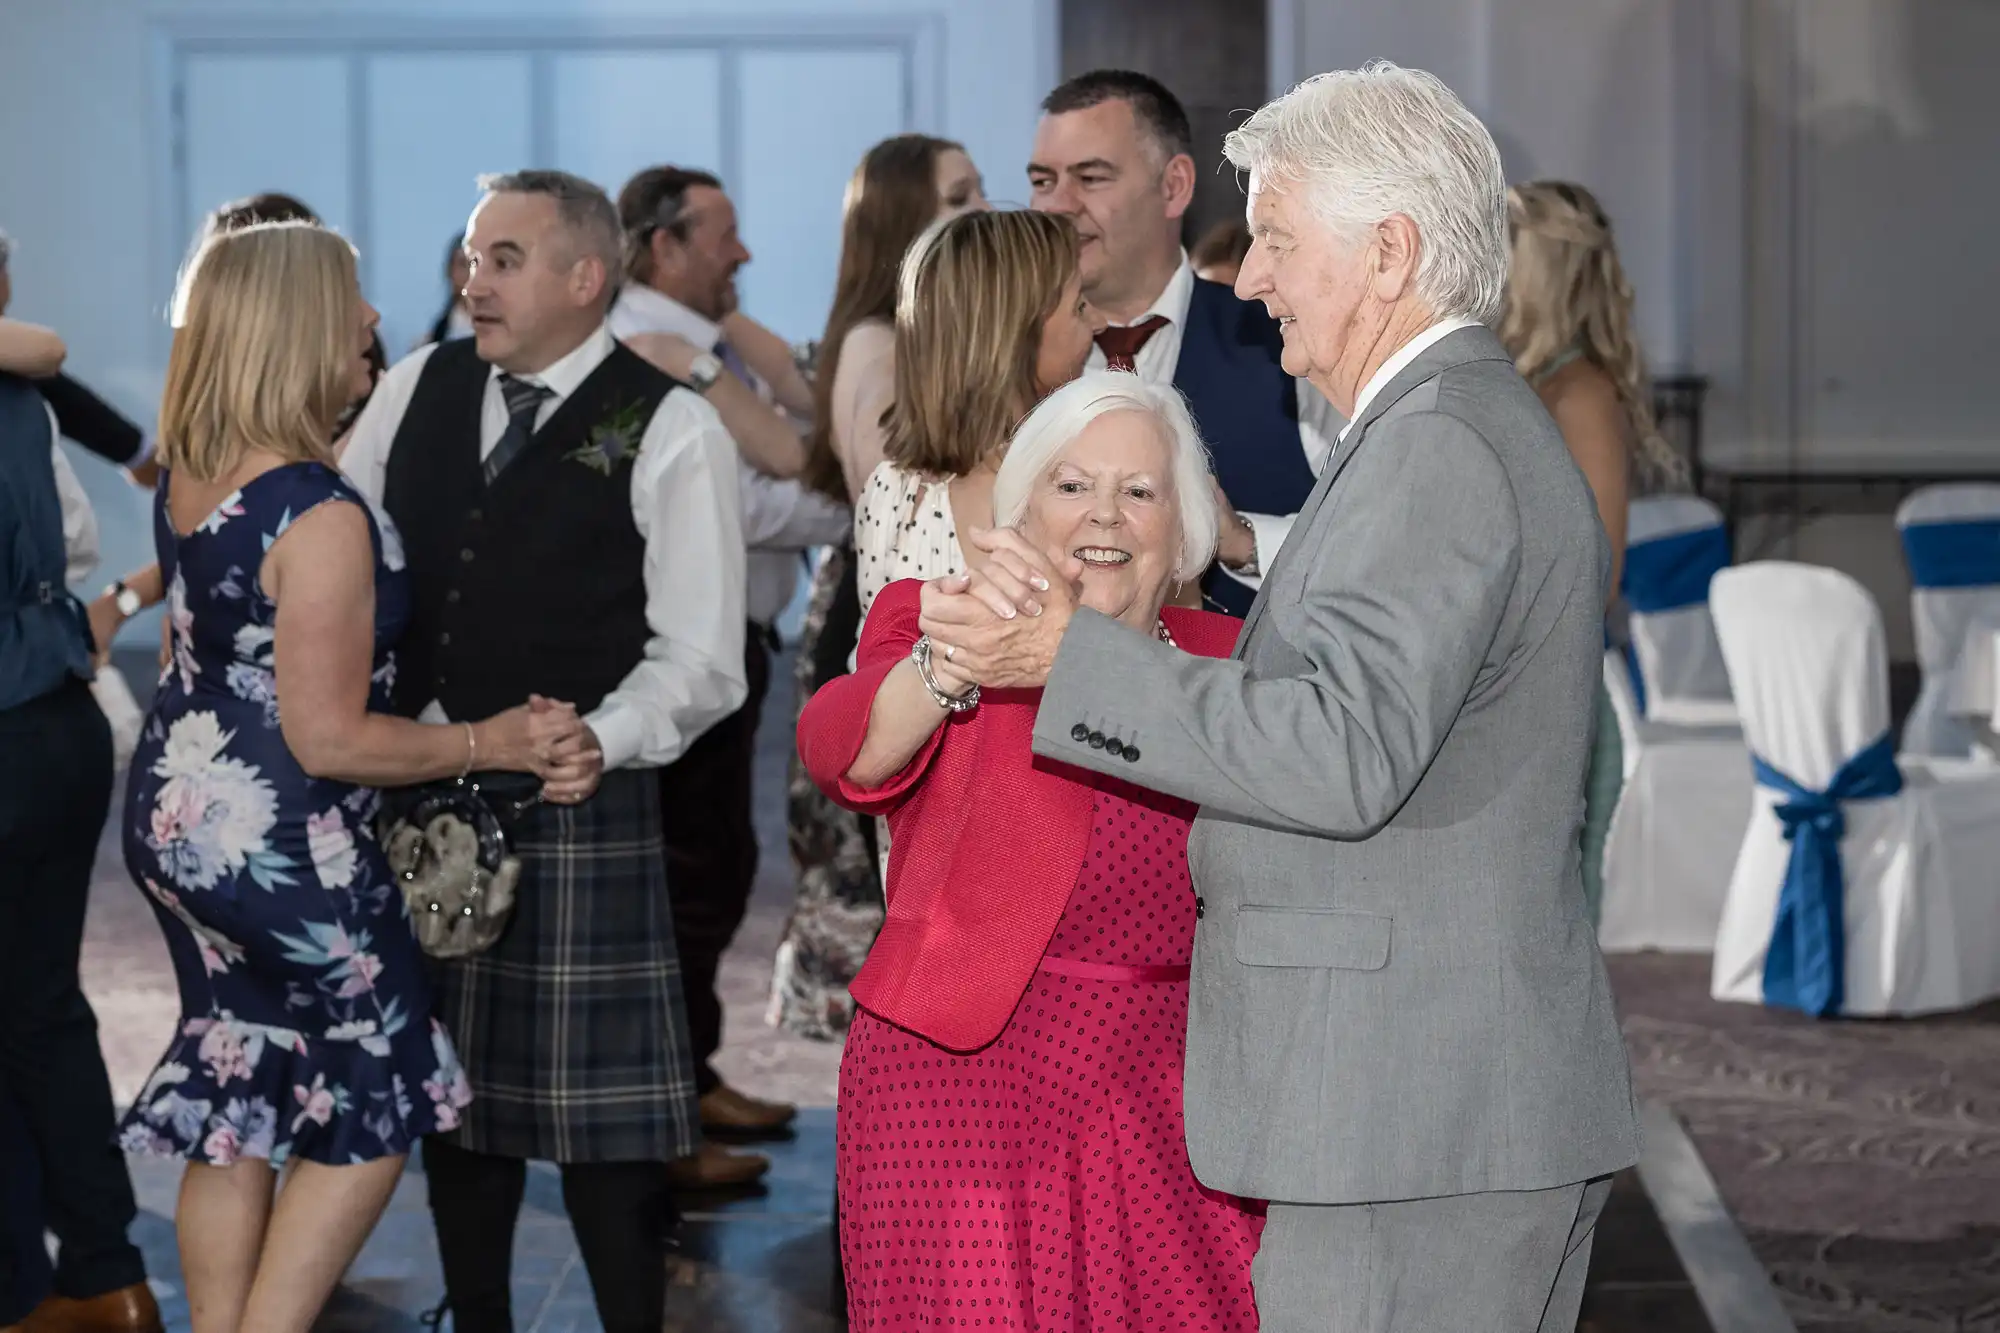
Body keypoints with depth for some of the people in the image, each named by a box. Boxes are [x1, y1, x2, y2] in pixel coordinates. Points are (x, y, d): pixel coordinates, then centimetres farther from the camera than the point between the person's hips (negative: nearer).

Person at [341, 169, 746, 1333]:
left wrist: (590, 744, -23)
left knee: (601, 1104, -2)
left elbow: (699, 659, -9)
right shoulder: (420, 387, 8)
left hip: (582, 805, -5)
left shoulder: (671, 429, -6)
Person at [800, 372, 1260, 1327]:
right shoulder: (933, 622, 0)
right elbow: (841, 753, -22)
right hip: (963, 1078, -3)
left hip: (1166, 1090, 4)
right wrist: (948, 666, -40)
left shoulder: (1218, 658, 12)